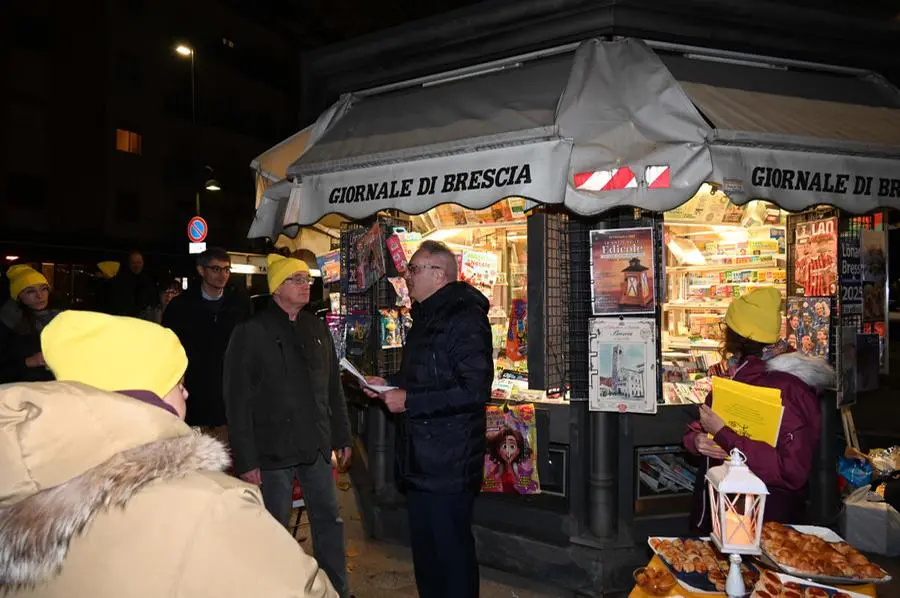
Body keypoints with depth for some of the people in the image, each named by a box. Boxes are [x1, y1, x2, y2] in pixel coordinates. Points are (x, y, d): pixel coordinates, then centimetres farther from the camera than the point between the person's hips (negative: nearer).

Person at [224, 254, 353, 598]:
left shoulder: (318, 329, 9)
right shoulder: (251, 332, -8)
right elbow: (237, 400, -10)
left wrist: (341, 437, 13)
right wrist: (246, 460, -13)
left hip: (316, 449, 5)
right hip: (272, 453, -5)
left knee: (330, 522, 14)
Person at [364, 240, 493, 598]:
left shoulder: (464, 319, -17)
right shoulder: (426, 318, 14)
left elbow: (474, 390, -26)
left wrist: (409, 401, -22)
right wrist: (389, 384, 10)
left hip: (449, 464, -10)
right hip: (420, 461, 10)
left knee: (451, 552, 3)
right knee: (424, 549, 21)